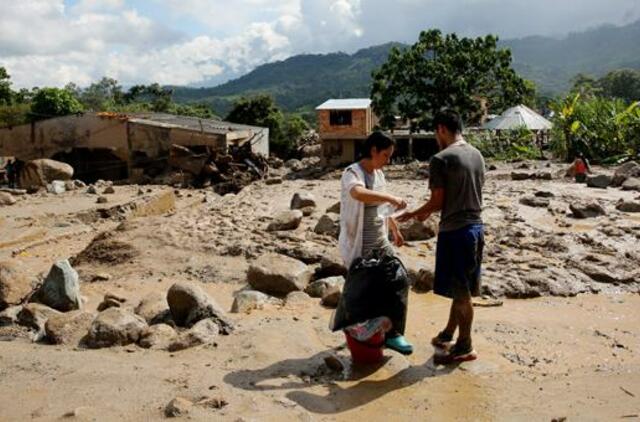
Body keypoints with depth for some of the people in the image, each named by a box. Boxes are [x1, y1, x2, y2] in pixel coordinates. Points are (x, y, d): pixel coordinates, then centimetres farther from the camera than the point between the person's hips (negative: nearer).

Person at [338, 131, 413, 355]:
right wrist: (391, 197, -45)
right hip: (359, 245, -8)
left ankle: (391, 332, 16)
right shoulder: (352, 173, -17)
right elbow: (358, 193, -42)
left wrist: (395, 230, 28)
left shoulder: (379, 174, 9)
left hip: (381, 242, 8)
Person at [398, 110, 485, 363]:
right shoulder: (477, 155, 10)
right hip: (476, 227, 8)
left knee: (460, 291, 4)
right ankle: (448, 335, 32)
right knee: (463, 288, 17)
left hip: (455, 231, -8)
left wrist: (414, 214, 5)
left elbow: (437, 202, -13)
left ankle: (465, 347, 16)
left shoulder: (441, 159, -14)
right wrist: (427, 212, 20)